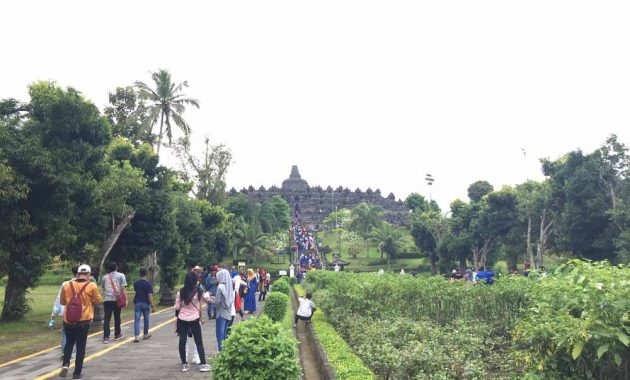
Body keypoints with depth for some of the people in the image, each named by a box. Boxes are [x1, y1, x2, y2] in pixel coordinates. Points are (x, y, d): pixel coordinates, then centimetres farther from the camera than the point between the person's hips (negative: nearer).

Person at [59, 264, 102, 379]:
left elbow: (62, 301, 12)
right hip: (84, 320, -2)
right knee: (81, 346, 6)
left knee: (69, 343, 21)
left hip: (68, 319, 2)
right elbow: (97, 300, 3)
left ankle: (65, 364, 2)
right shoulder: (92, 286, -8)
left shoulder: (67, 285, 0)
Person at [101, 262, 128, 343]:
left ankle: (106, 337, -9)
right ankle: (117, 334, 27)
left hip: (107, 300, 1)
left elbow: (103, 289, 20)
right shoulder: (120, 275, 0)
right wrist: (126, 300, -5)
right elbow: (123, 288, -6)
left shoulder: (104, 277, 10)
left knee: (106, 318, -1)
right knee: (117, 317, 13)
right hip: (117, 300, -1)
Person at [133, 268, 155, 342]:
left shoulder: (135, 283, 1)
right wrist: (152, 306, -14)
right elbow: (150, 295, -15)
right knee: (146, 319, 15)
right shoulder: (148, 284, -11)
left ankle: (136, 336, -15)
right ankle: (145, 334, 28)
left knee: (137, 320, -2)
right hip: (146, 304, -2)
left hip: (137, 303, 2)